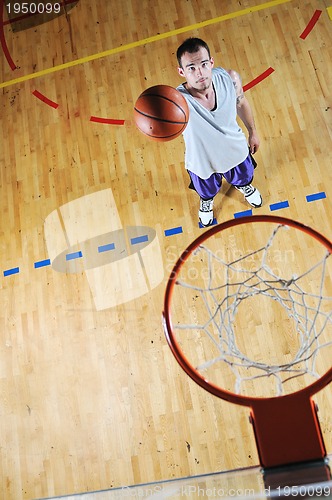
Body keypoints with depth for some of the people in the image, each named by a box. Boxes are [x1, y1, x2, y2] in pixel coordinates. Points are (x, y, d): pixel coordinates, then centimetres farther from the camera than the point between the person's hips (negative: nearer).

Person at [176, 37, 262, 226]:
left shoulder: (230, 78, -27)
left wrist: (252, 131, 8)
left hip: (236, 150, 3)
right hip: (202, 163, -2)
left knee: (243, 177, 35)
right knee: (207, 192, 31)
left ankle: (244, 186, 75)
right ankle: (206, 201, 71)